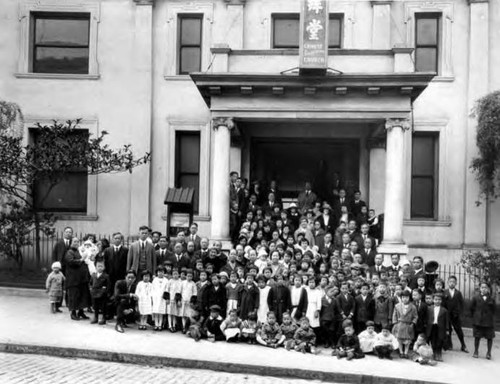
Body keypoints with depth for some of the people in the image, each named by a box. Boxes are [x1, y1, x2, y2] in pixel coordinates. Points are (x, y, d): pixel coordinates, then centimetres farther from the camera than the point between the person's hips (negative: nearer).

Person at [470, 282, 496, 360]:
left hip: (489, 321, 0)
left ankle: (489, 353, 17)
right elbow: (472, 308, 6)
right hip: (478, 321, 0)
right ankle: (476, 352, 19)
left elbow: (494, 309, -3)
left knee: (490, 337, 4)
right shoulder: (476, 298, -1)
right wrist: (475, 317, 6)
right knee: (477, 336, 5)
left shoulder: (491, 299, 0)